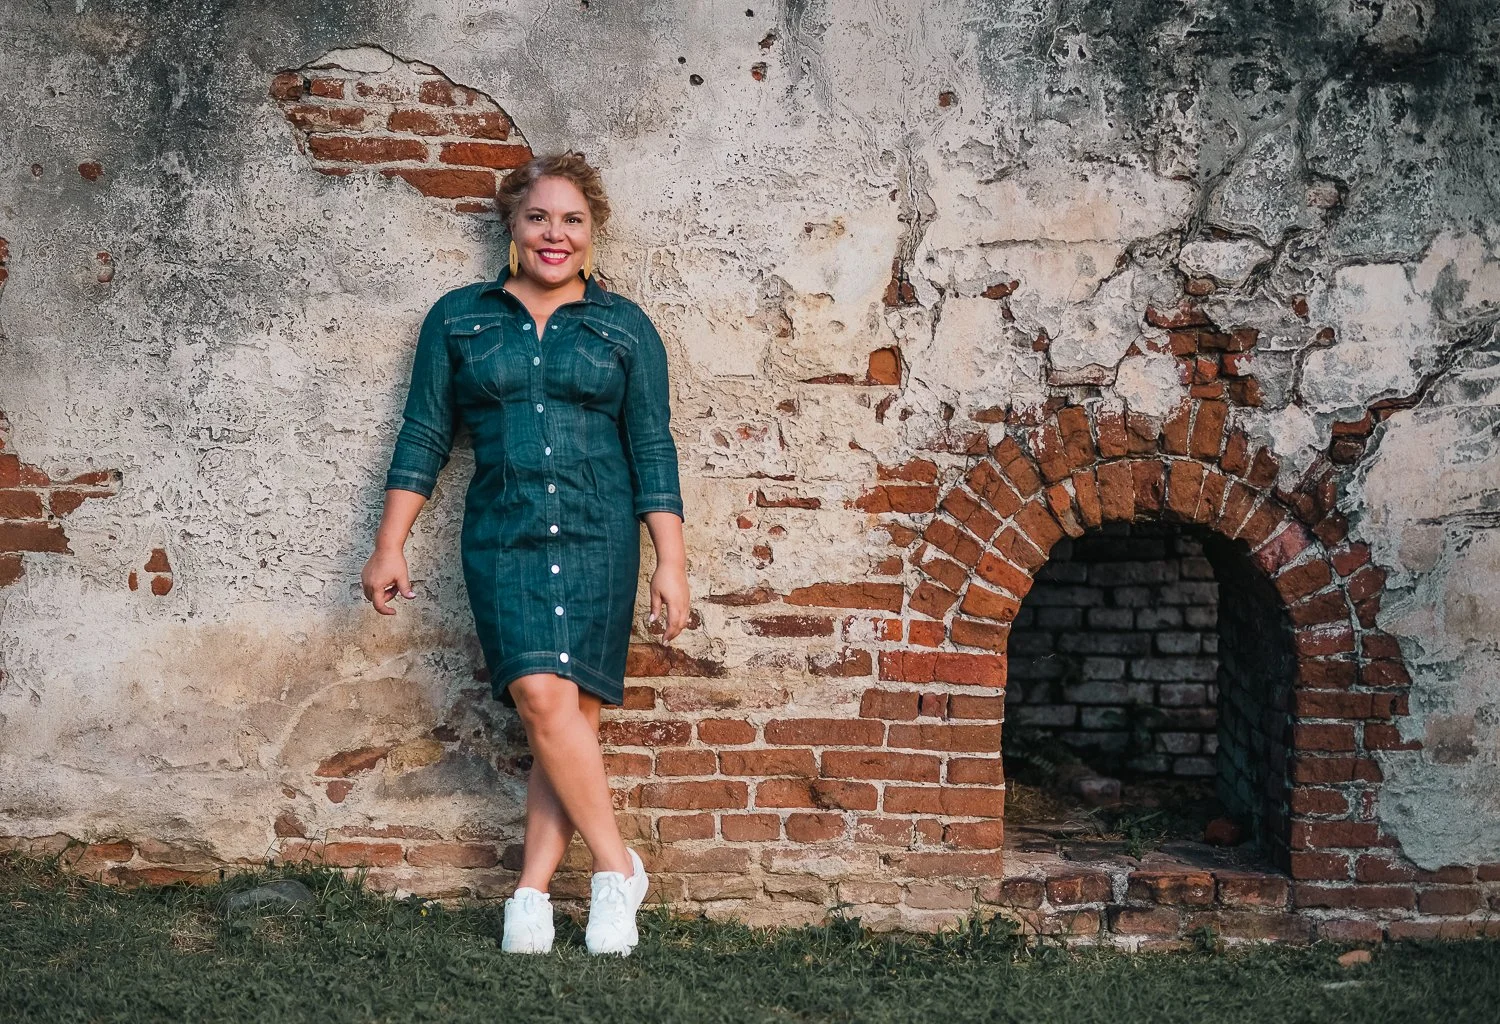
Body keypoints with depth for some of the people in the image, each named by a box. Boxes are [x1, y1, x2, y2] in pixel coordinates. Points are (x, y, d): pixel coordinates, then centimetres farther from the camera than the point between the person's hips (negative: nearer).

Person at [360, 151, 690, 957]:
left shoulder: (625, 328, 9)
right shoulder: (459, 318, 11)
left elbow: (653, 453, 6)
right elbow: (423, 437, 11)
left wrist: (672, 565, 0)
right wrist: (388, 548, 7)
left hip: (597, 537, 0)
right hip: (502, 537, 0)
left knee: (572, 709, -9)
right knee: (541, 697, -16)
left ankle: (531, 892, 0)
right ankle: (617, 868, -5)